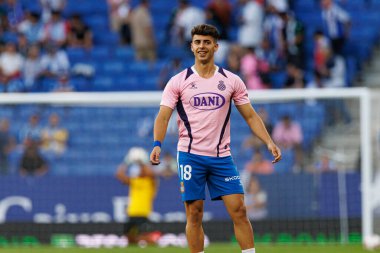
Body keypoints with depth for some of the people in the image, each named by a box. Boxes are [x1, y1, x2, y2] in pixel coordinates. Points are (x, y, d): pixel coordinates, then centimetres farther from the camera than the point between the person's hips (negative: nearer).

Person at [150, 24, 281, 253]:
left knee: (239, 210, -5)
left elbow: (251, 116, 8)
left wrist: (269, 142, -5)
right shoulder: (178, 81, 1)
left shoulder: (232, 80, 6)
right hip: (190, 155, -1)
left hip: (222, 157, 1)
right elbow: (163, 116, -4)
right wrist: (157, 144, -21)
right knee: (194, 214, -1)